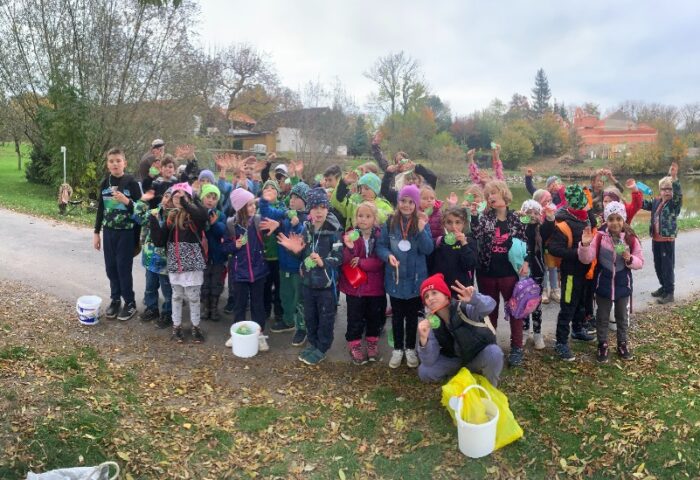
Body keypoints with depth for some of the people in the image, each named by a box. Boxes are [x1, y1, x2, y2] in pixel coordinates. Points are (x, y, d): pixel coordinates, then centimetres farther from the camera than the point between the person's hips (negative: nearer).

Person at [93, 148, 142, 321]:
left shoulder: (131, 182, -7)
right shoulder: (104, 183, 7)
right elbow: (100, 209, 12)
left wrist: (126, 201, -24)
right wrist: (96, 232, 11)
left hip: (126, 232, -5)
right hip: (108, 232, 5)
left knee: (124, 268, -2)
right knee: (111, 268, 9)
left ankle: (130, 303, 12)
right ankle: (115, 300, 24)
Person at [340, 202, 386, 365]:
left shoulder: (380, 235, -5)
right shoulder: (350, 235, -5)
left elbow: (380, 261, -13)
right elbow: (345, 262, -13)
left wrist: (361, 262, -24)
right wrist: (349, 248, -32)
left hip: (375, 285, 1)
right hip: (354, 284, -1)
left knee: (374, 316, 15)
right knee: (355, 317, 8)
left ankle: (372, 343, 33)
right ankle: (354, 345, 24)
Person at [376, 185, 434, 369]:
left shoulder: (422, 223, -5)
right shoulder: (390, 223, -4)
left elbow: (428, 250, -13)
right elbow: (380, 246, -3)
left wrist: (421, 231, -27)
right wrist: (388, 255, -23)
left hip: (415, 279, 0)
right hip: (395, 278, 0)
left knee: (412, 315, 15)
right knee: (397, 315, 14)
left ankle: (410, 349, 31)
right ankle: (397, 349, 29)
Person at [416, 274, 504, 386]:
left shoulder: (464, 308, -27)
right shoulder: (431, 323, -15)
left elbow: (489, 305, -51)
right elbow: (429, 361, -19)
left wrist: (474, 299, -73)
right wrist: (423, 339, -38)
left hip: (481, 355, -3)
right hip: (455, 359, 3)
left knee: (493, 353, -36)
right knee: (425, 372, -18)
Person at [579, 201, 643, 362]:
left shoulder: (631, 238, -8)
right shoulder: (599, 236, -12)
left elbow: (640, 263, -2)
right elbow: (586, 259, -16)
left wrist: (630, 259, -23)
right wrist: (585, 244, -34)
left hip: (622, 284, 1)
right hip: (603, 284, -1)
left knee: (622, 316, 18)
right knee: (603, 317, 13)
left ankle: (622, 343, 36)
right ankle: (602, 345, 28)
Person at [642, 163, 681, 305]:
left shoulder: (675, 202, -9)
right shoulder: (656, 201, 9)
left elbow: (678, 193, -28)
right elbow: (645, 204, 20)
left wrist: (674, 177, -43)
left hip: (667, 240, -7)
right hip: (656, 239, 7)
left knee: (667, 266, -2)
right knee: (658, 265, 16)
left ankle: (669, 293, 6)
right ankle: (664, 287, 32)